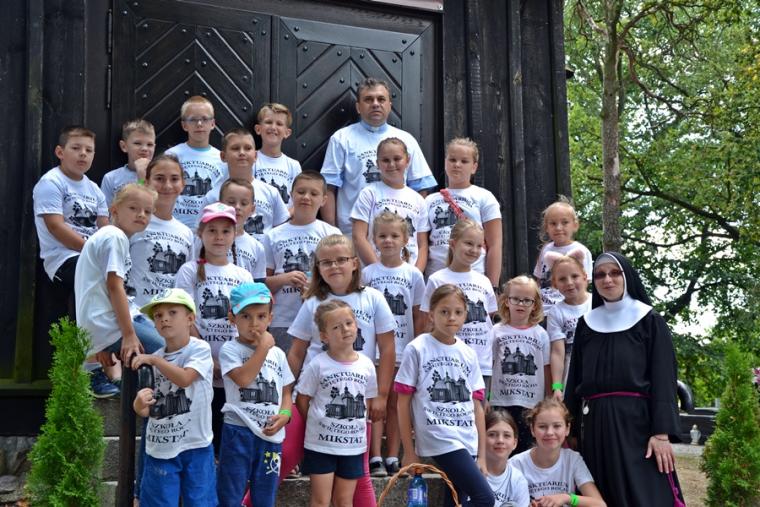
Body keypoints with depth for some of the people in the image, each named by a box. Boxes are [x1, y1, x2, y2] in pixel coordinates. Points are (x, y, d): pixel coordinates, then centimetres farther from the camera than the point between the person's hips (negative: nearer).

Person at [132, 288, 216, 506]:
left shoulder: (200, 349, -7)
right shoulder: (154, 359, 3)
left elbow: (185, 379, -23)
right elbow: (143, 408, 5)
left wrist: (153, 359, -18)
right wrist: (140, 403, -18)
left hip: (195, 446, -3)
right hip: (159, 447, 3)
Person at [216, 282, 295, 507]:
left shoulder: (278, 354, 12)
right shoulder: (230, 349, -3)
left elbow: (286, 392, 15)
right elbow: (243, 378, -20)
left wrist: (284, 414, -5)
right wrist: (263, 347, -13)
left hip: (271, 435, 5)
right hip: (238, 432, -5)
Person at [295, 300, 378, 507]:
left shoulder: (366, 365, 0)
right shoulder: (318, 365, -11)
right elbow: (302, 400, -3)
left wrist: (355, 422, 6)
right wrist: (318, 424, 1)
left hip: (353, 444, 3)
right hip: (321, 444, -3)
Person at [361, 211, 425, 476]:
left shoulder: (413, 274, 5)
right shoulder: (367, 273, 3)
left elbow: (418, 317, 6)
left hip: (403, 350, 1)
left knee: (396, 404, 6)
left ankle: (393, 458, 10)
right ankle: (375, 458, -1)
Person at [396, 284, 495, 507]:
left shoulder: (468, 354, 12)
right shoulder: (417, 349, -2)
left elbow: (476, 406, 13)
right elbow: (403, 403, -1)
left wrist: (481, 454, 9)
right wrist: (409, 452, -3)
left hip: (467, 442, 6)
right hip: (439, 437, -6)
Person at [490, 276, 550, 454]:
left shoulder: (540, 334, 5)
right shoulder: (497, 332, 3)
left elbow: (546, 371, 6)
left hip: (531, 403, 0)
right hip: (501, 402, 0)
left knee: (524, 447, 4)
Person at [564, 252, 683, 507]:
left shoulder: (650, 321, 2)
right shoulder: (586, 324, 14)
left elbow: (663, 379, -5)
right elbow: (575, 379, 14)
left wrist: (662, 432, -15)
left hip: (636, 419, -4)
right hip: (595, 423, 4)